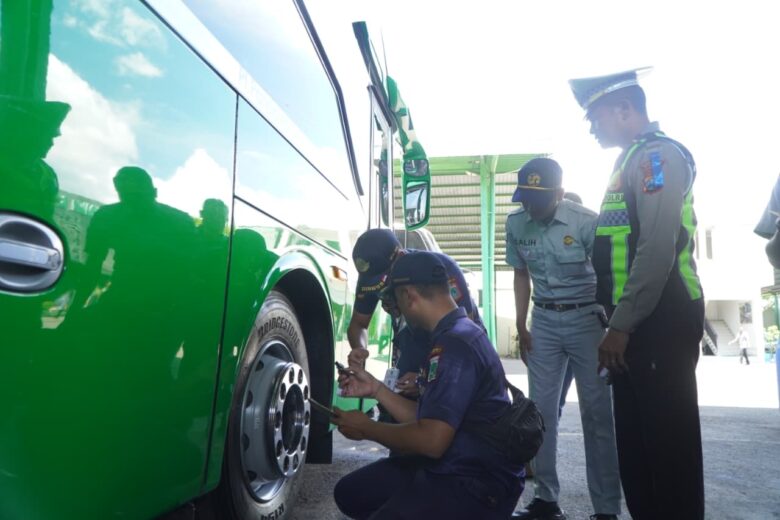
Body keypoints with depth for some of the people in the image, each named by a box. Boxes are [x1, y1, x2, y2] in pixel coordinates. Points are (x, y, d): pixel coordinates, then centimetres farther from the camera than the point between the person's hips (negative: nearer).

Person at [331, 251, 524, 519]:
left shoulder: (455, 345, -24)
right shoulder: (454, 334, 9)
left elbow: (431, 440, -27)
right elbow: (428, 419, 13)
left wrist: (367, 428, -12)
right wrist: (376, 389, 9)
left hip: (479, 484, -9)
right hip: (449, 467, 9)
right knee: (350, 492, 11)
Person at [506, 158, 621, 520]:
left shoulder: (585, 221, -16)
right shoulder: (516, 224, -2)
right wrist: (521, 327, 6)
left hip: (586, 319, -4)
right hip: (543, 321, 4)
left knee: (597, 412, 0)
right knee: (541, 410, 8)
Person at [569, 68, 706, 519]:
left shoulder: (657, 154, -11)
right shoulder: (636, 158, 19)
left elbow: (659, 250, -22)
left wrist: (621, 326, -21)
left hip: (658, 324, -10)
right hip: (640, 324, 10)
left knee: (669, 443, 0)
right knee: (636, 439, 16)